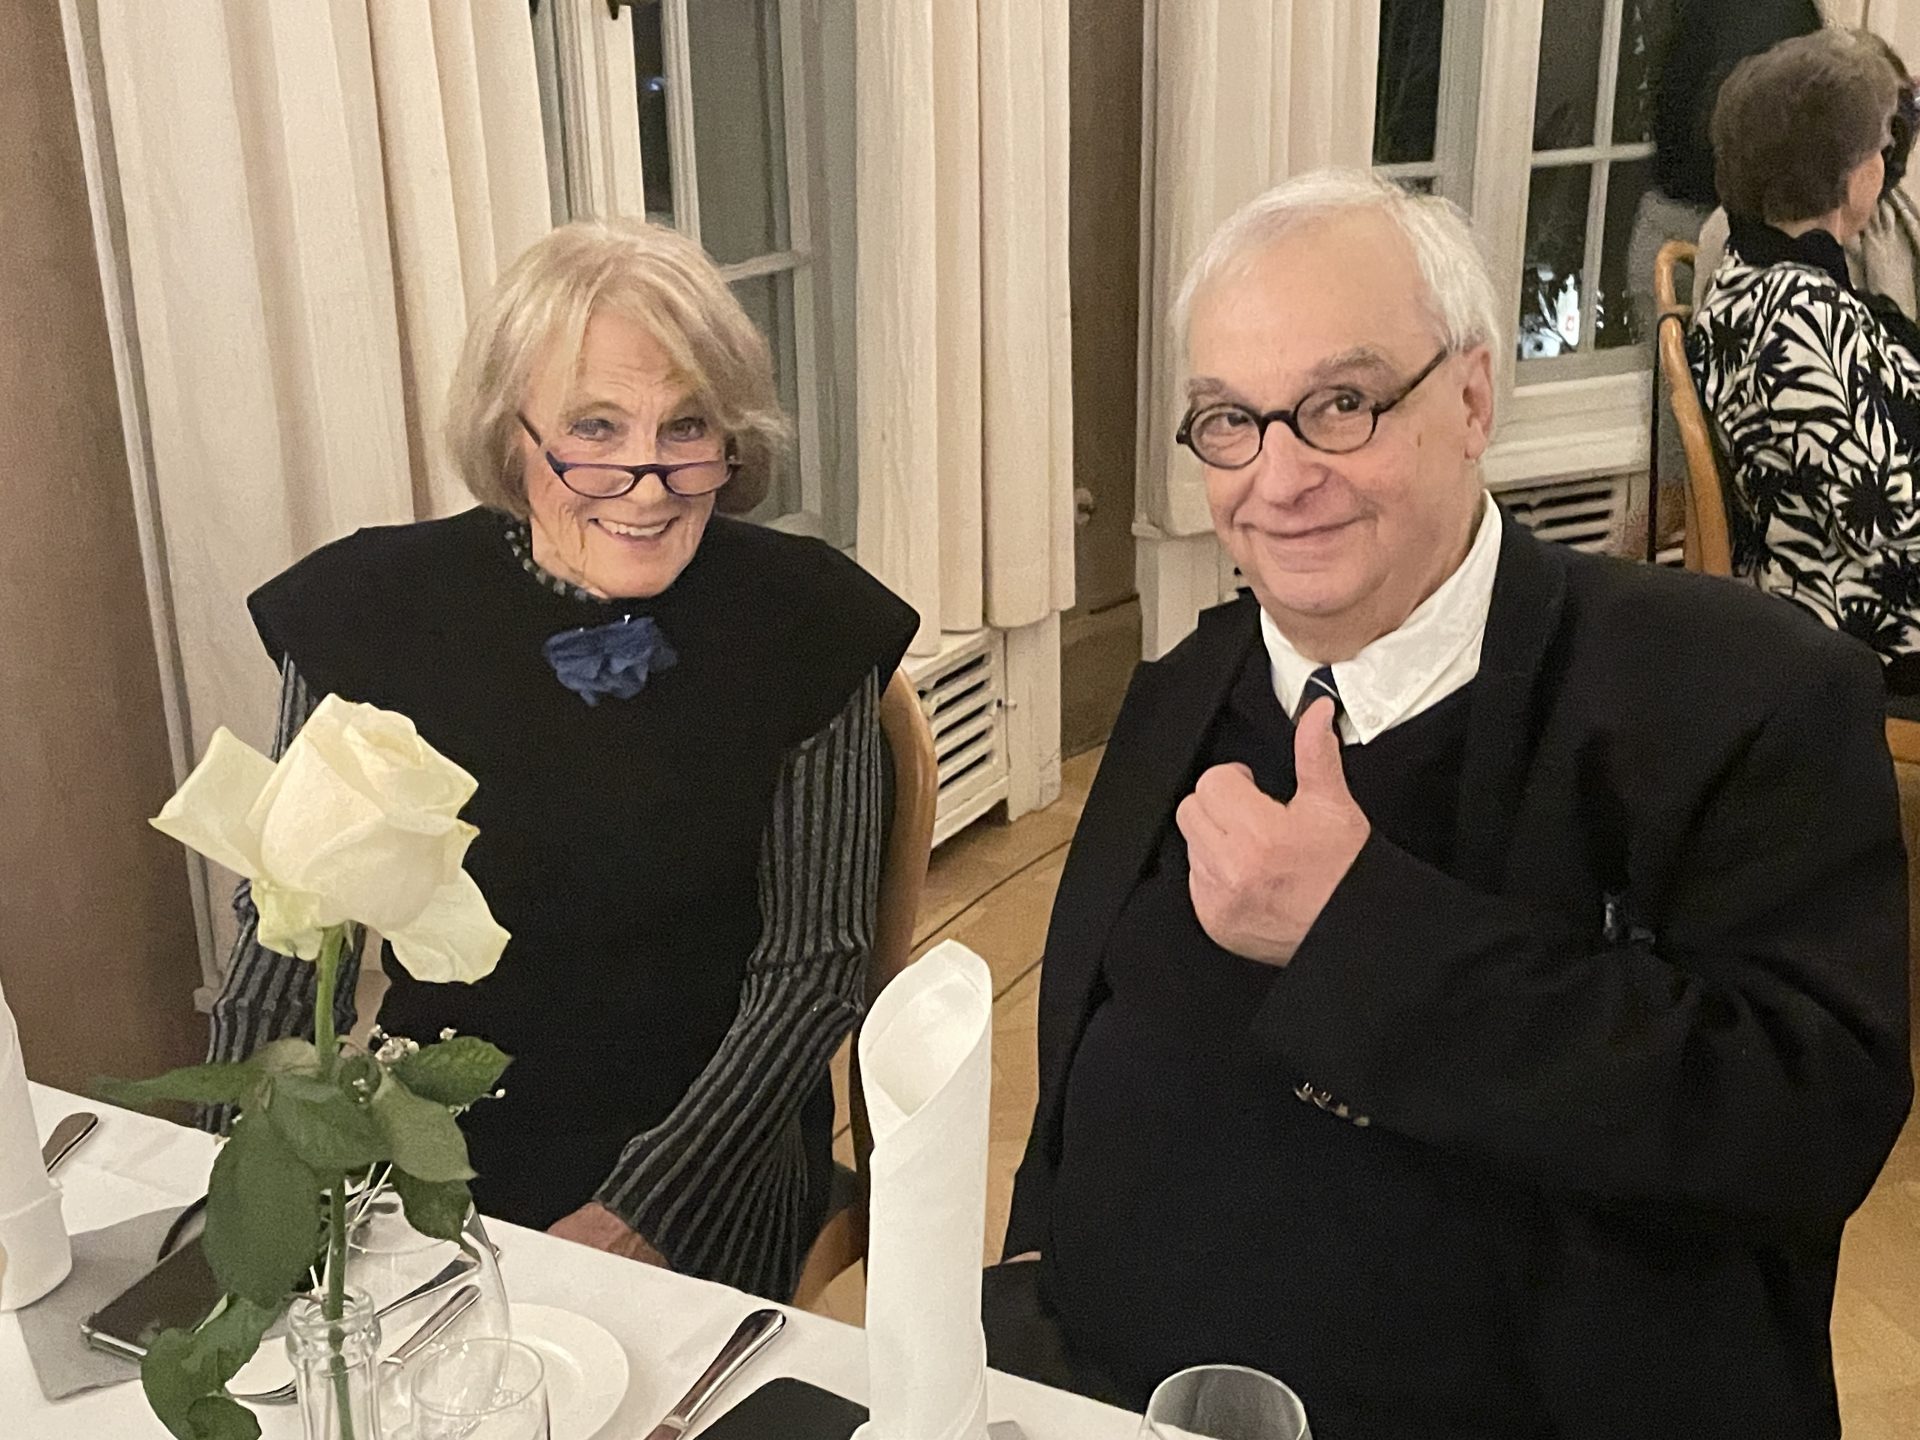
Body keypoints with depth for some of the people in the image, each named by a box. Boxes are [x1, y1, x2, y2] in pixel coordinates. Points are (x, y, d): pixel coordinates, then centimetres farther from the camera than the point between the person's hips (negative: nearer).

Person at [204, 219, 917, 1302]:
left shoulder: (802, 623, -8)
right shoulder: (373, 612, -5)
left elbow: (814, 962, -7)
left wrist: (645, 1212, -14)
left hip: (715, 1188, -1)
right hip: (433, 1167, 2)